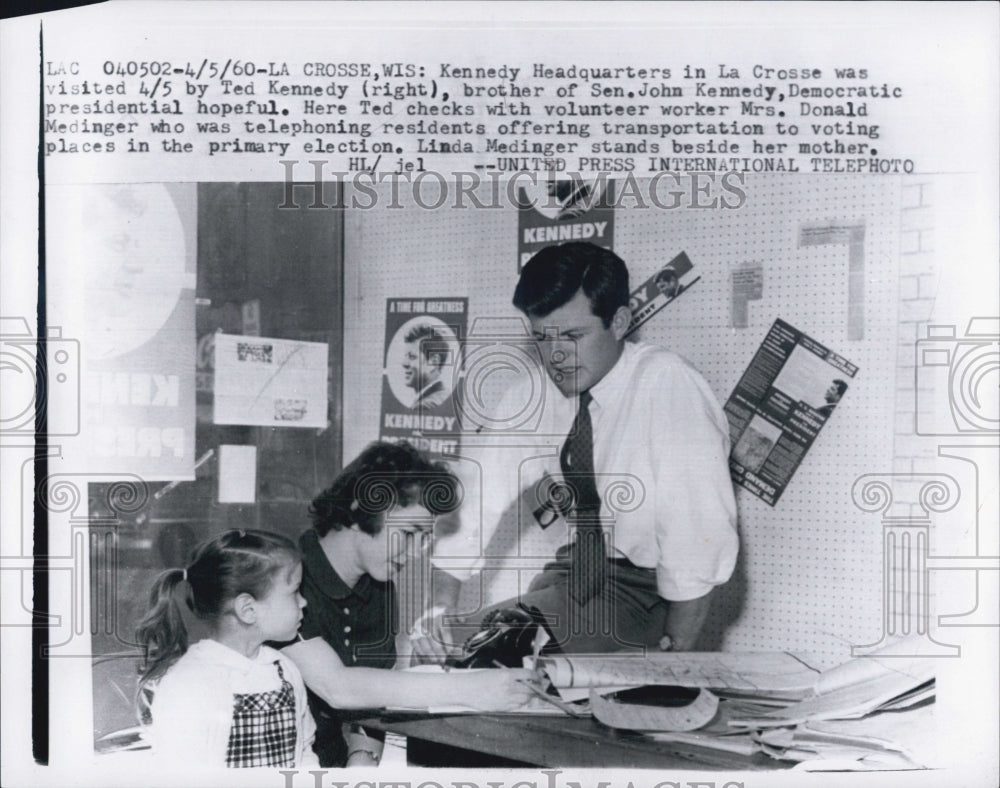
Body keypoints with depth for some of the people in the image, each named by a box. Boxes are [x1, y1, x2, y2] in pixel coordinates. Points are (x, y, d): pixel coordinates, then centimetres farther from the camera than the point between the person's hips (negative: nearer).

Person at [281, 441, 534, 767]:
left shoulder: (380, 590, 6)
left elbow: (369, 692, 7)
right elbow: (336, 687, -26)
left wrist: (362, 759, -13)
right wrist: (465, 689, -28)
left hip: (339, 763, 6)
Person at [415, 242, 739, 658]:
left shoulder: (666, 383, -23)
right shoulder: (532, 397, -5)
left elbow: (697, 538, -25)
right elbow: (477, 494, -9)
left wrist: (676, 652, -21)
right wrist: (442, 605, -22)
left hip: (647, 589, -6)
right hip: (582, 568, 6)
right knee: (440, 644, -3)